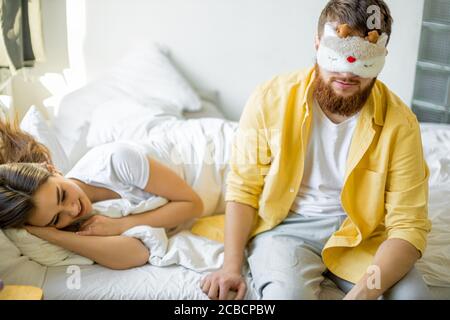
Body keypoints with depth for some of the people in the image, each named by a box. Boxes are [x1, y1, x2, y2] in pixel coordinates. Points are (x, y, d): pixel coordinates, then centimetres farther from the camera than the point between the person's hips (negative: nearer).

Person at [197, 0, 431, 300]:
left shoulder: (401, 124, -13)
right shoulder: (271, 99, -12)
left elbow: (408, 225, -13)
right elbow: (244, 187, -5)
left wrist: (364, 291, -29)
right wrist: (232, 264, -14)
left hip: (360, 233, 3)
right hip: (285, 226, -2)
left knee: (413, 293, -21)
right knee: (287, 291, -32)